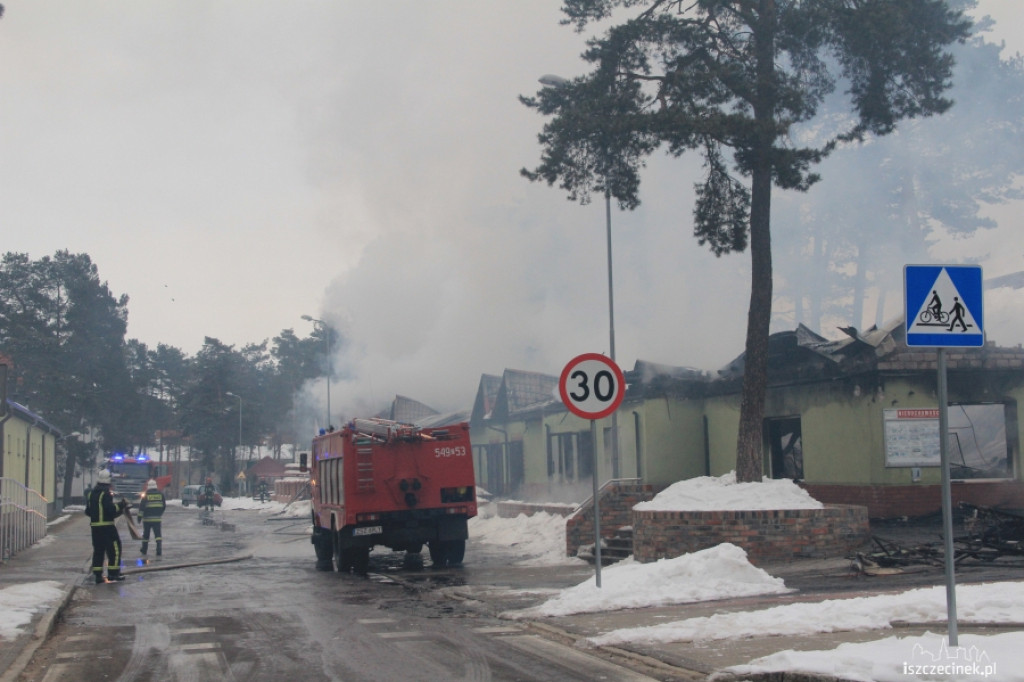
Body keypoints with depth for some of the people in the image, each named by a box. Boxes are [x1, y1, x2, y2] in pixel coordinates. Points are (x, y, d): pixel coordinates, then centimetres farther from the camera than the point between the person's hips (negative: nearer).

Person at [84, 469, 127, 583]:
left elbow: (87, 511, 15)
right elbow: (111, 510, -21)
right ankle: (113, 574, -2)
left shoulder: (91, 493, 10)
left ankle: (97, 575, 11)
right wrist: (121, 505, -8)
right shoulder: (106, 494, -14)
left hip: (94, 526, 8)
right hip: (107, 526, -8)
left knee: (98, 550, 12)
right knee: (114, 548, 0)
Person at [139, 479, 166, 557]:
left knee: (146, 535, 13)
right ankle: (159, 551, -13)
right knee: (158, 534, 1)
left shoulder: (146, 495, -6)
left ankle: (144, 551, 23)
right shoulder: (161, 494, 1)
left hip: (147, 518, -1)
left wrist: (140, 515, 0)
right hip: (157, 518, 1)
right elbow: (164, 506, 7)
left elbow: (141, 506, -9)